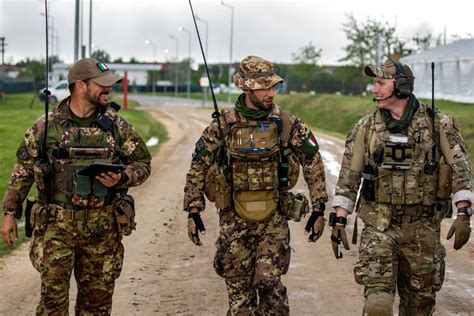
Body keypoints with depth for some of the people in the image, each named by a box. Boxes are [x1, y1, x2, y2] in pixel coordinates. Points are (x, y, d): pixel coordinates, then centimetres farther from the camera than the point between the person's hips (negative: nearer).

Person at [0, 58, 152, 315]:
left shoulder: (117, 125, 2)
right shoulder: (46, 125, -1)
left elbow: (142, 163, 8)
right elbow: (23, 170, 6)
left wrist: (121, 179, -12)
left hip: (103, 227, 2)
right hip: (58, 224, -2)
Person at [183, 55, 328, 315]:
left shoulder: (287, 124, -4)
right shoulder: (223, 125, -4)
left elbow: (313, 163, 3)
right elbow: (197, 168, 3)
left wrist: (318, 209, 1)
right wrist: (193, 212, -2)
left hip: (274, 219, -1)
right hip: (234, 221, 1)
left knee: (269, 283, -12)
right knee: (239, 291, 7)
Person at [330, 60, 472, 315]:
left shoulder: (437, 124, -2)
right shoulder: (365, 128, 2)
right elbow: (348, 177, 5)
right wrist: (339, 220, -1)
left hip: (423, 228, 0)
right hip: (379, 227, 0)